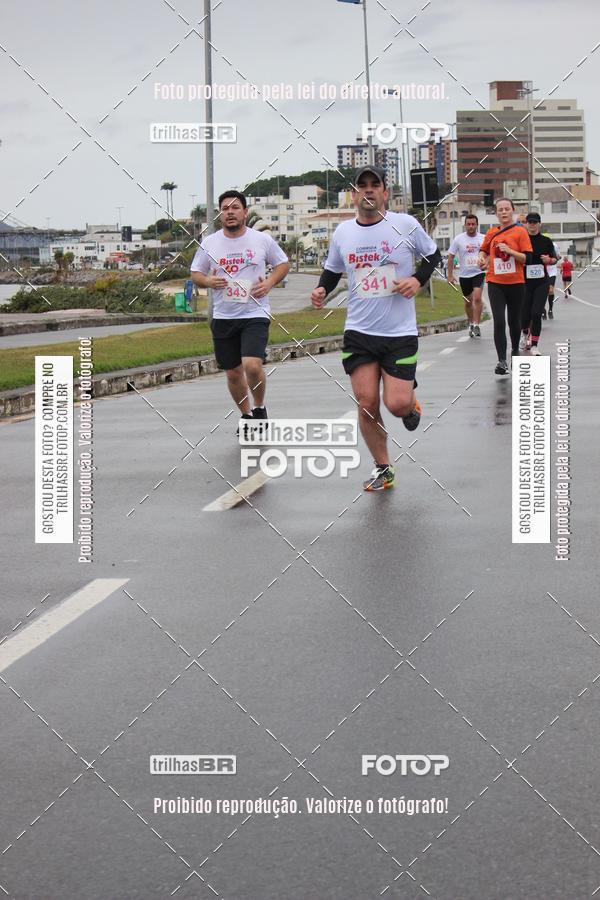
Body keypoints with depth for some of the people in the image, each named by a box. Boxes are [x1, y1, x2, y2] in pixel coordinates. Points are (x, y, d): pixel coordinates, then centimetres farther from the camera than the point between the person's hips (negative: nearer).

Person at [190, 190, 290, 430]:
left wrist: (269, 283, -7)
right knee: (233, 373, 10)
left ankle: (259, 407, 6)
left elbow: (283, 264, 11)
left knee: (252, 366, -20)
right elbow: (195, 274, 12)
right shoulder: (209, 243, 2)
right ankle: (247, 416, 31)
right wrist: (209, 281, -11)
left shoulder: (262, 240, -2)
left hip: (255, 314, -3)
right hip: (223, 317, 3)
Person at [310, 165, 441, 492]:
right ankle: (382, 469, 15)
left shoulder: (405, 224, -5)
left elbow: (433, 255, 9)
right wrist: (321, 290, -1)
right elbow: (332, 269, 19)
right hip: (359, 332, 3)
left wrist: (418, 279, -8)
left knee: (397, 404, -11)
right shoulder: (343, 232, 4)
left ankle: (411, 400, 28)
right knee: (366, 404, -2)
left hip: (400, 333, -2)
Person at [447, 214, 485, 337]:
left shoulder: (483, 238, -1)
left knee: (477, 298, -20)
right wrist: (450, 275, -1)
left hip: (479, 273, -2)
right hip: (464, 275, 2)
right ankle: (471, 324, 32)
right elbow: (451, 257, 2)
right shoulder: (458, 239, -3)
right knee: (468, 301, 13)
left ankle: (476, 325, -16)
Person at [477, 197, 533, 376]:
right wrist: (482, 258, 0)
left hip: (516, 282, -1)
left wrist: (509, 250, -22)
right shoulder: (492, 232, 5)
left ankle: (515, 350, 37)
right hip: (495, 282, 1)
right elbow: (484, 250, 22)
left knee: (514, 321, 12)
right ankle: (502, 361, -10)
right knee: (499, 322, -10)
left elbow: (526, 258, -9)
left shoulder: (520, 232, -3)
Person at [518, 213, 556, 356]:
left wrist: (549, 260, -10)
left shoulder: (546, 241, 3)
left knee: (536, 313, -11)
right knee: (525, 313, 3)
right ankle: (525, 333, 39)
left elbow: (554, 259, 11)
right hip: (525, 281, 0)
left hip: (542, 282, 0)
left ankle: (534, 345, -1)